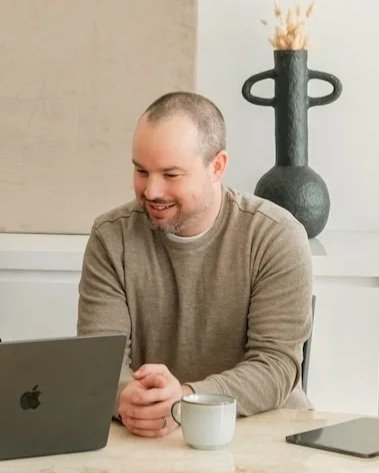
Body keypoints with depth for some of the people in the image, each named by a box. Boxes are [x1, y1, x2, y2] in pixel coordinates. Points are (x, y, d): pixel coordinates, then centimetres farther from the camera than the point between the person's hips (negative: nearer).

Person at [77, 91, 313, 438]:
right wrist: (125, 397, -30)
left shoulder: (278, 238, -7)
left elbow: (276, 364, -13)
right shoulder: (111, 237, -1)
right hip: (142, 440, 1)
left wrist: (187, 399, -31)